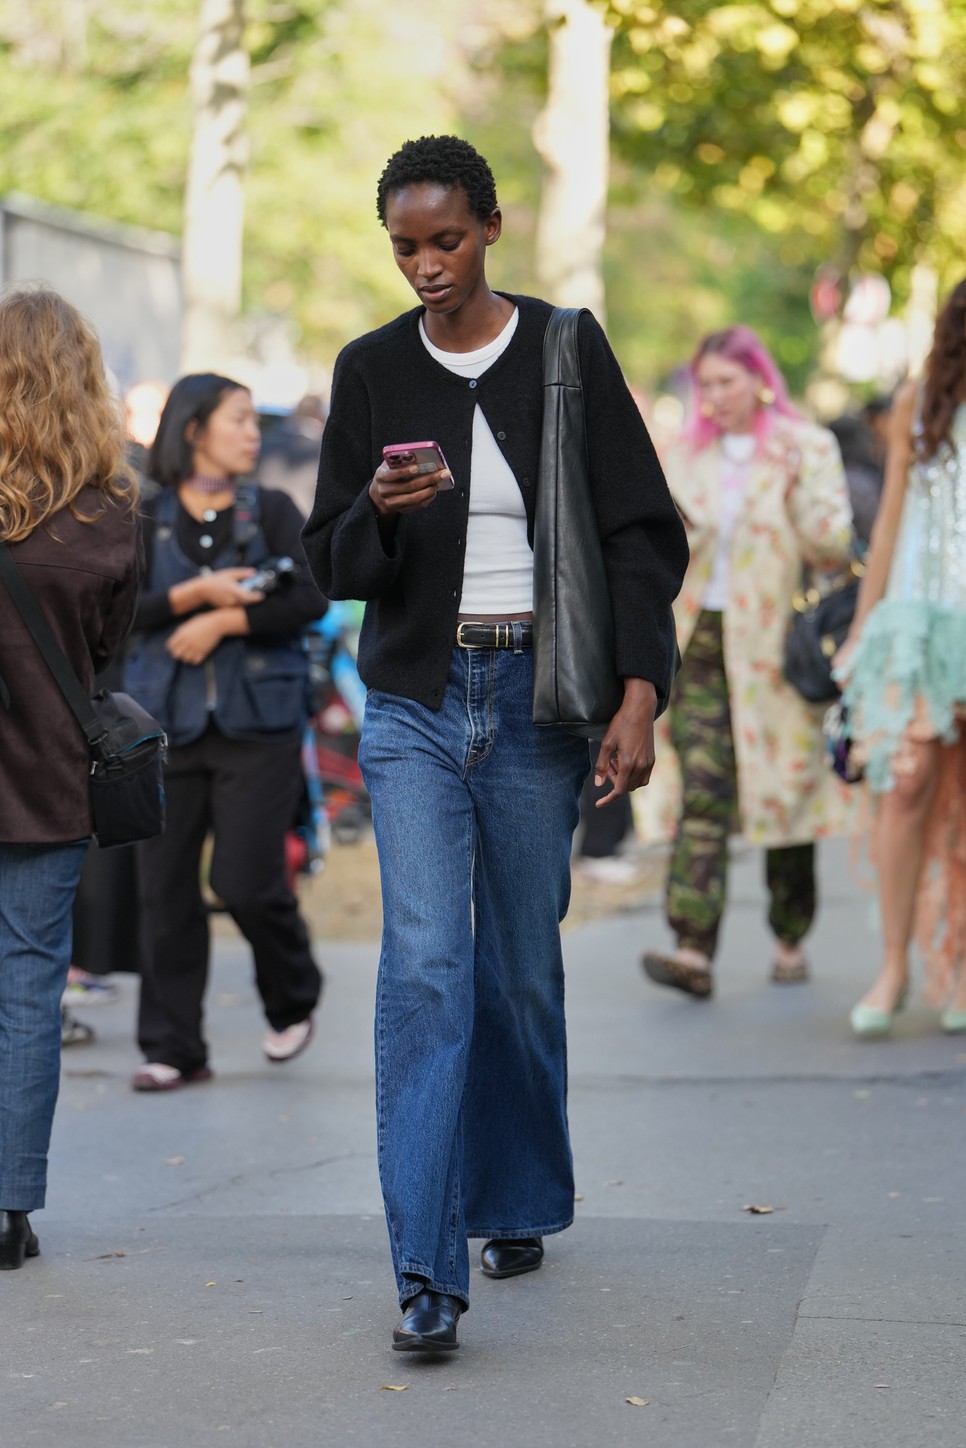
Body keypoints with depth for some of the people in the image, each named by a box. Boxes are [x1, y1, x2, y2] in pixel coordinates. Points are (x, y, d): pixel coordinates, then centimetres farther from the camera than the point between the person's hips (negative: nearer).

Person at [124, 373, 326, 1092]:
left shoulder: (273, 512, 7)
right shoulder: (146, 521, 8)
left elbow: (312, 598, -6)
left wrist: (223, 623, -12)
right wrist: (194, 593, -16)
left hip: (258, 722, -1)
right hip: (168, 722, 1)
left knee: (247, 881, -6)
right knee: (166, 889, -1)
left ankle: (294, 1001, 21)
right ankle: (173, 1047, 7)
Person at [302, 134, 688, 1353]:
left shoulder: (566, 352, 0)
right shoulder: (372, 370, 5)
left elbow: (638, 530, -2)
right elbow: (330, 560, 7)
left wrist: (640, 692, -12)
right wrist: (380, 512, -16)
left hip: (537, 699, 0)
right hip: (415, 702, 1)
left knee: (521, 965, 8)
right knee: (425, 963, -11)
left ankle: (518, 1203, 30)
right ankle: (428, 1272, -14)